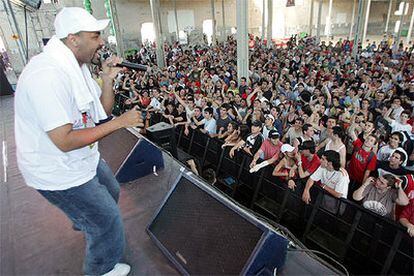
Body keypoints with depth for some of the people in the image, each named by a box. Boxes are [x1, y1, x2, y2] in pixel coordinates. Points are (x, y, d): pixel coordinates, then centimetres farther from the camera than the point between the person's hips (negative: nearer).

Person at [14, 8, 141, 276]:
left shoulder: (77, 65, 0)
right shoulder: (47, 75, -30)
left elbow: (103, 110, 5)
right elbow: (65, 142, -32)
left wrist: (108, 79, -10)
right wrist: (119, 123, -29)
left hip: (84, 159, 9)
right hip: (59, 173, -9)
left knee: (111, 192, 31)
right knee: (108, 222, 6)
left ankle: (83, 222, 64)